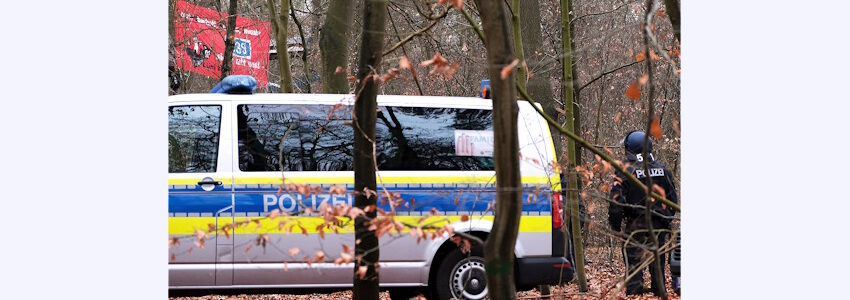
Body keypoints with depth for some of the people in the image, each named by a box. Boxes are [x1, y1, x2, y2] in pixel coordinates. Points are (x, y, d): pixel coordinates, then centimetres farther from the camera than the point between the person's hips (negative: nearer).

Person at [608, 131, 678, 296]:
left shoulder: (626, 170, -8)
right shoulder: (662, 169, 8)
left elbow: (616, 199, -12)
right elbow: (673, 199, 13)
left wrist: (614, 224, -2)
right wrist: (667, 219, 22)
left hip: (636, 225, -5)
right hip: (659, 225, 5)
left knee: (633, 263, -2)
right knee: (657, 262, 12)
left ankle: (634, 292, -7)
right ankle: (660, 293, 15)